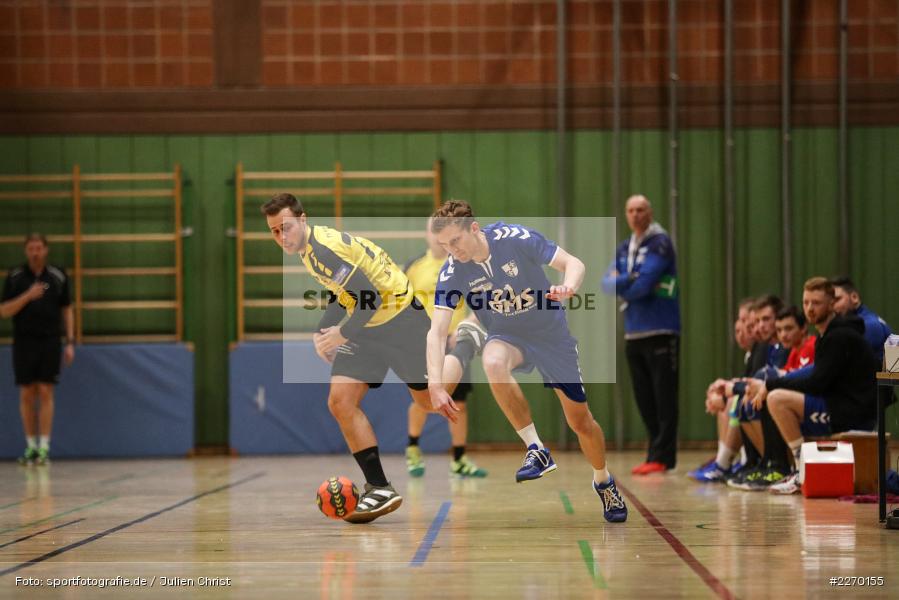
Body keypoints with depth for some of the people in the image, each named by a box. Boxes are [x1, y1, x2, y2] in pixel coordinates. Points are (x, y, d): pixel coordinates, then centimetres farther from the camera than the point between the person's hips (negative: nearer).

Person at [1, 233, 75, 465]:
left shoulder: (58, 276, 4)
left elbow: (67, 310, 9)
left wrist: (70, 342, 3)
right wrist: (28, 296, -16)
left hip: (50, 341, 0)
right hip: (24, 342, 0)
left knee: (45, 393, -5)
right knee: (27, 395, 2)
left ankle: (44, 447, -4)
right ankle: (31, 446, 11)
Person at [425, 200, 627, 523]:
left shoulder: (517, 238, -23)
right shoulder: (452, 272, -18)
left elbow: (573, 263, -18)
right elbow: (437, 331, -22)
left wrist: (568, 286, -42)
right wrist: (435, 384, -35)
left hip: (551, 335, 0)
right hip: (507, 338, 1)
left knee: (580, 421, 4)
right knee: (493, 362, -37)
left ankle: (603, 481, 36)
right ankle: (536, 449, -27)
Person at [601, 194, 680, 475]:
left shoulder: (660, 242, -6)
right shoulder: (624, 249, 16)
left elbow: (644, 282, -16)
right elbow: (608, 284, 5)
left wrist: (621, 286, 1)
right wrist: (629, 280, -14)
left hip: (661, 331, -7)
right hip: (634, 333, 7)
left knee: (663, 397, -5)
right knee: (644, 398, 9)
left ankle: (661, 457, -5)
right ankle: (657, 454, 15)